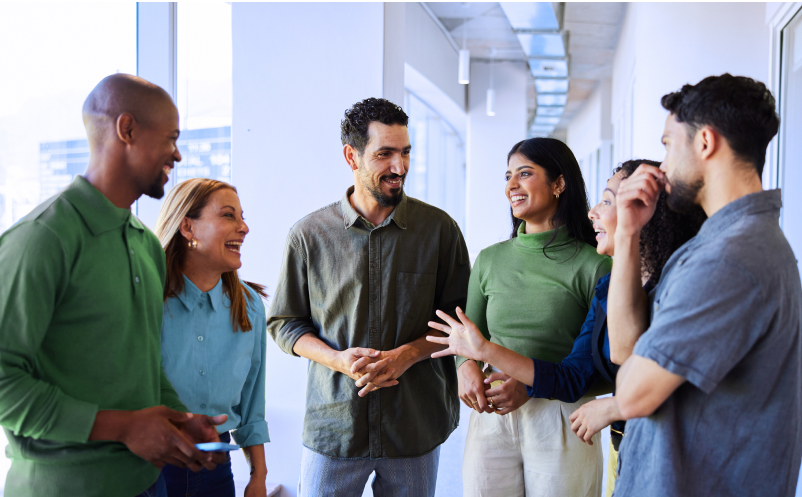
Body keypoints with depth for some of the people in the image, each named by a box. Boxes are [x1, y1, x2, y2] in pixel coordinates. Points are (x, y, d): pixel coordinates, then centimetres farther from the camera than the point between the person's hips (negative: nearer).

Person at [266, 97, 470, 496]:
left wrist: (407, 354, -12)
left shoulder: (439, 228, 0)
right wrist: (338, 359, -11)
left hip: (414, 428, 1)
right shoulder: (309, 235, 0)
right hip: (332, 427, 0)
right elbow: (283, 324, 6)